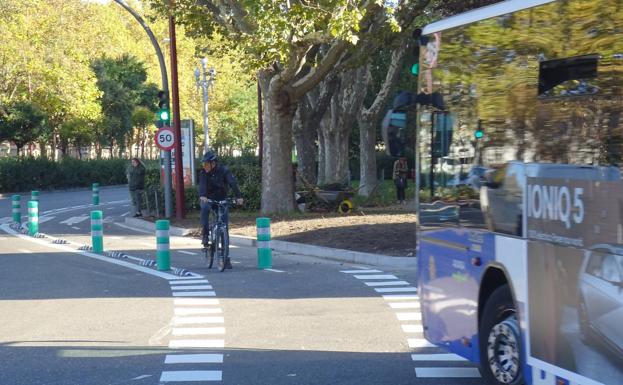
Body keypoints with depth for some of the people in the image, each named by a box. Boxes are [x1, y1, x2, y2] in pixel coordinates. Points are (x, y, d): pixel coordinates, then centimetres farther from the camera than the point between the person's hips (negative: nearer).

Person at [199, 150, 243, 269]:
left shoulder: (224, 170, -14)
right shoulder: (203, 173, -11)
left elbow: (233, 182, -27)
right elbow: (202, 185, -27)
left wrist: (238, 196, -43)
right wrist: (202, 196, -49)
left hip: (221, 200, 0)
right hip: (208, 199, 0)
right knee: (205, 208, -38)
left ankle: (226, 258, 2)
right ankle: (206, 234, -24)